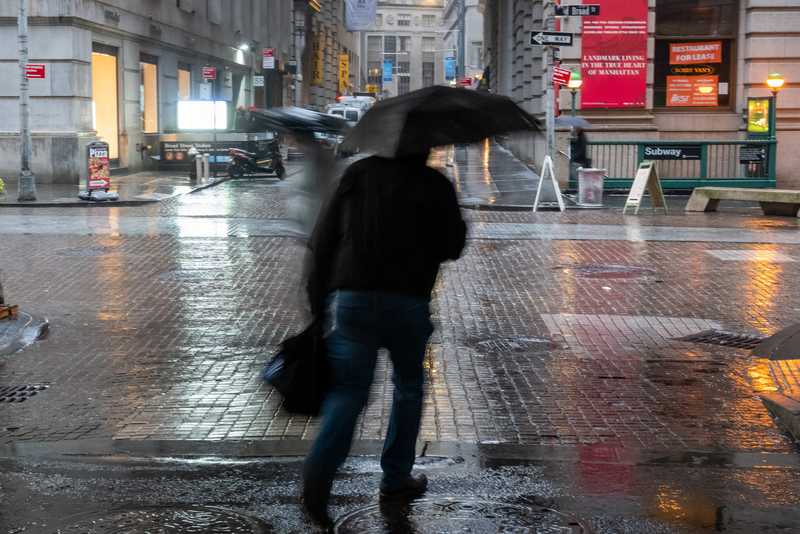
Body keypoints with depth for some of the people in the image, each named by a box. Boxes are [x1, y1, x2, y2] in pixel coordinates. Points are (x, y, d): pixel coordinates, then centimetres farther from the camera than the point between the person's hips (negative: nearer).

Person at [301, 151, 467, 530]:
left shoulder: (357, 174, 11)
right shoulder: (435, 185, 5)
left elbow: (322, 240, 8)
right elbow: (452, 247, 7)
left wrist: (318, 300, 14)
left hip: (350, 297, 1)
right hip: (408, 302, -1)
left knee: (348, 389, 1)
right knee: (408, 386, 18)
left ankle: (319, 470, -22)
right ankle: (396, 479, 24)